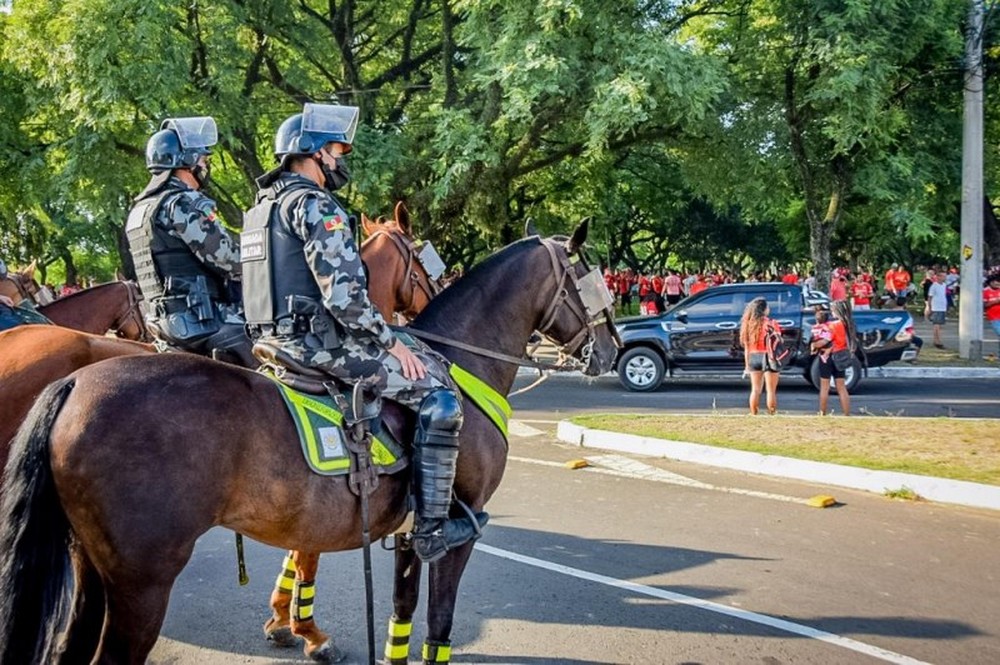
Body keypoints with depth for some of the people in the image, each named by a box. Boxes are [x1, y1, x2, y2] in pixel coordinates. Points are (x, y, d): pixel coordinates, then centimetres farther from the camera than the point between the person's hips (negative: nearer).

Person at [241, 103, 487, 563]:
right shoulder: (315, 205, -13)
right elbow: (344, 295, -23)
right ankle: (431, 528, -8)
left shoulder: (261, 207, 18)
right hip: (318, 342, -11)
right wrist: (392, 343, -11)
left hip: (276, 338, 11)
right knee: (438, 387, -7)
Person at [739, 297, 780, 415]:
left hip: (753, 358, 4)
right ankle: (771, 415, 2)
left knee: (755, 390, 12)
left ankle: (754, 415, 13)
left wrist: (747, 365, 10)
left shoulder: (749, 324, 4)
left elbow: (746, 347, 6)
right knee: (771, 390, 3)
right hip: (768, 357, -4)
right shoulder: (771, 324, -8)